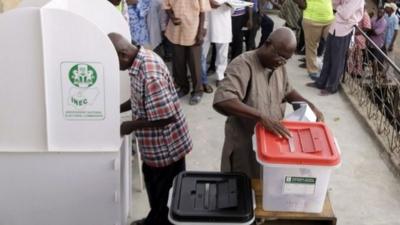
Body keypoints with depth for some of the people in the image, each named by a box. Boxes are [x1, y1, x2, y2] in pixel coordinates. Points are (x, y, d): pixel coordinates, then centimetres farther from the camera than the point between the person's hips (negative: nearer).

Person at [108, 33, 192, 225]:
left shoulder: (150, 75, -32)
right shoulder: (142, 58, -1)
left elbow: (166, 117, -31)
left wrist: (131, 125, -20)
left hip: (165, 148, -10)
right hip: (156, 145, 10)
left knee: (165, 195, 12)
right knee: (156, 188, 28)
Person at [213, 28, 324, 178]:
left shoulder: (278, 65, 0)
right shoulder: (242, 65, -25)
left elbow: (287, 91, 19)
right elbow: (222, 101, -40)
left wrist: (311, 106, 3)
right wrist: (262, 117, -45)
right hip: (244, 146, -6)